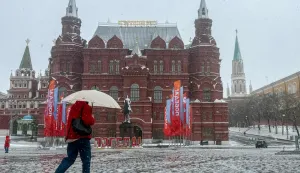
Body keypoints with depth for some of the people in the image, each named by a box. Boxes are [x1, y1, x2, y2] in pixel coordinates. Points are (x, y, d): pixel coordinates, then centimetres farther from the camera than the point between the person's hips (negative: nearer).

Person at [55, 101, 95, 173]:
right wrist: (93, 119, 1)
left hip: (71, 137, 7)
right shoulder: (86, 106, -8)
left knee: (70, 159, 17)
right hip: (82, 137, -7)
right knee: (86, 160, 1)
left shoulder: (74, 106, 16)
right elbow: (88, 121, -19)